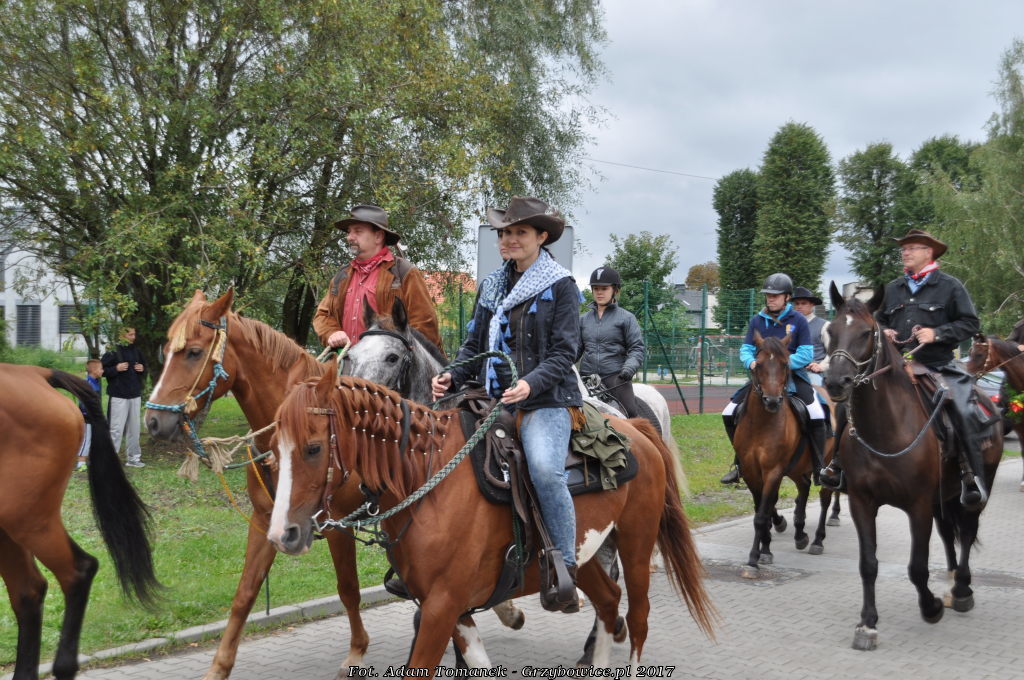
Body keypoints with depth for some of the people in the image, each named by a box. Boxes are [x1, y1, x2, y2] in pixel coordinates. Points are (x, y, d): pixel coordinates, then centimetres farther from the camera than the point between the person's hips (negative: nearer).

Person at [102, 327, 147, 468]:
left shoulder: (136, 351, 11)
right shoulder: (113, 351, -9)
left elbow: (143, 365, 24)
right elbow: (101, 369, -9)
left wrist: (142, 369, 3)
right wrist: (116, 369, -22)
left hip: (135, 395, 6)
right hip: (118, 396, -6)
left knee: (134, 428, 11)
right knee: (116, 429, -7)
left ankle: (133, 458, 19)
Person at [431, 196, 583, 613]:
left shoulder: (560, 286, 0)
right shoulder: (492, 287, 17)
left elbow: (563, 352, -7)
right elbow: (475, 345, 18)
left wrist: (531, 384, -24)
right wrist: (452, 377, -1)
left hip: (545, 401, -6)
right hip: (494, 400, 6)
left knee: (545, 470, -30)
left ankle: (565, 569, -19)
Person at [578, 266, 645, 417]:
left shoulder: (626, 318, 6)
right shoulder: (583, 319, 18)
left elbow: (637, 348, 1)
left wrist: (629, 367, -17)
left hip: (616, 377, -4)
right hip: (587, 377, 4)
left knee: (629, 413, -21)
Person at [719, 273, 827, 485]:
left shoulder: (798, 320, -4)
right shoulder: (757, 320, 5)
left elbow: (806, 354, -7)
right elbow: (746, 349, 5)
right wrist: (751, 362, -18)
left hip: (792, 374, -3)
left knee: (816, 417, -23)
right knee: (729, 414, -4)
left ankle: (819, 469, -9)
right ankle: (740, 463, 14)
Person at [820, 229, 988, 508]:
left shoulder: (950, 286, 1)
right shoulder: (892, 288, 14)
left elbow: (970, 323, -2)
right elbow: (879, 320, 28)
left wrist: (937, 333, -15)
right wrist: (883, 332, 4)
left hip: (939, 367, -4)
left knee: (964, 414, -23)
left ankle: (974, 477, -12)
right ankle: (840, 463, 9)